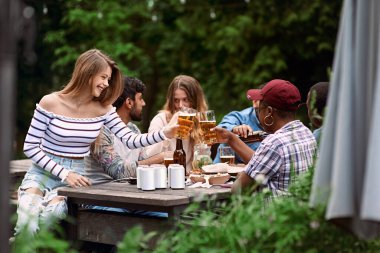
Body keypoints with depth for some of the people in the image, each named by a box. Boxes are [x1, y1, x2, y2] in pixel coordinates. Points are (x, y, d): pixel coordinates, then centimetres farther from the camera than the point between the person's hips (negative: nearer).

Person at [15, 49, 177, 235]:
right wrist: (64, 174, -16)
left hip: (75, 175, 2)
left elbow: (130, 140, -5)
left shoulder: (103, 108, 0)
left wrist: (164, 134, -22)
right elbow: (30, 147, -7)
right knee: (28, 216, -32)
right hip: (43, 172, -2)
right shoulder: (50, 103, -9)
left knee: (52, 212, -31)